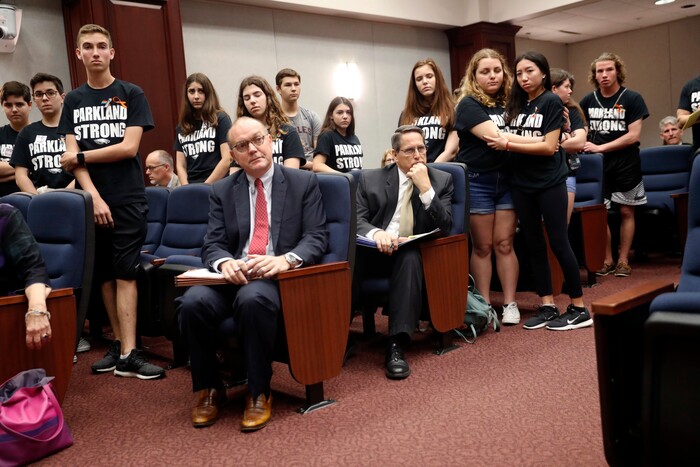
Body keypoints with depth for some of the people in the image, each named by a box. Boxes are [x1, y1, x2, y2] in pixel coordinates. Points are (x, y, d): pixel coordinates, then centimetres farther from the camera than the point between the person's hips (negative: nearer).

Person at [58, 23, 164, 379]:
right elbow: (72, 155, 2)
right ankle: (119, 343, 17)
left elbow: (129, 148, -7)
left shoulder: (132, 94, 3)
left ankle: (128, 354, -7)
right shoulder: (73, 101, 12)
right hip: (89, 200, 4)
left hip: (127, 199, -3)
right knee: (104, 274, 7)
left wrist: (79, 156, -3)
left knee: (124, 274, -7)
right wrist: (94, 196, -11)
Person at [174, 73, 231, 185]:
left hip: (217, 186, -3)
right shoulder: (182, 127, 16)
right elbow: (181, 166, 13)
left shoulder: (220, 119, 3)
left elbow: (227, 160, -5)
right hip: (191, 188, 3)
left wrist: (206, 187, -7)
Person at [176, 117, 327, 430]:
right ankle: (208, 389, -3)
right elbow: (212, 244, 8)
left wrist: (285, 259, -21)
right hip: (233, 276, 3)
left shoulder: (304, 182, 8)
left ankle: (259, 393, -16)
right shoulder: (222, 191, 15)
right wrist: (225, 262, -18)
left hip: (281, 278, -3)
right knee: (192, 302, -28)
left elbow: (317, 237, 0)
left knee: (252, 298, -37)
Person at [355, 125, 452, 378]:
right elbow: (357, 221, -2)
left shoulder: (441, 180, 7)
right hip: (374, 251, 0)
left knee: (410, 258, -36)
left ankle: (396, 345, -36)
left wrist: (426, 188, -16)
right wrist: (376, 233, -25)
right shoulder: (370, 179, 7)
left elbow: (444, 227, -4)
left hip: (412, 254, 0)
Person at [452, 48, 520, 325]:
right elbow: (495, 138, -19)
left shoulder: (508, 102, 10)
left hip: (506, 179, 4)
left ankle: (510, 303, 13)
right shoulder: (468, 104, -8)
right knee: (482, 246, 5)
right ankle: (483, 304, 16)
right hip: (478, 181, -4)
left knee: (504, 244, 5)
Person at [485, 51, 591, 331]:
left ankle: (579, 309, 7)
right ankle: (548, 306, 16)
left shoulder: (551, 102, -6)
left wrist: (508, 145, -15)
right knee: (534, 244, 8)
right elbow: (505, 137, 16)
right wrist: (504, 141, -4)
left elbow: (549, 147, -15)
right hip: (521, 183, 6)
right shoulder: (516, 104, 12)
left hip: (549, 183, -6)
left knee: (558, 243, -4)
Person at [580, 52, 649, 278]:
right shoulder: (588, 100, 4)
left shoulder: (632, 98, -5)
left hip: (626, 164, -2)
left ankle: (623, 260, 14)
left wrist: (601, 147, -17)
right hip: (597, 165, 2)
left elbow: (633, 135, -12)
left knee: (626, 211, 4)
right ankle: (607, 260, 13)